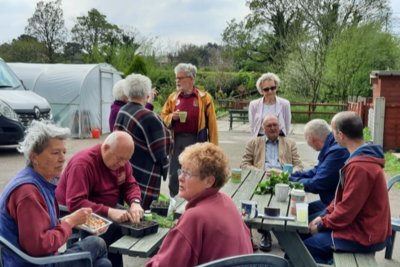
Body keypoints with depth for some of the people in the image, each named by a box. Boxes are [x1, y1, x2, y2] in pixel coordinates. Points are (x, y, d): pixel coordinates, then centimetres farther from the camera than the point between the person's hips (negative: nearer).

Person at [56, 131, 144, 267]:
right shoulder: (83, 163, -25)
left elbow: (130, 185, 4)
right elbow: (75, 203, -32)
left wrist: (135, 203, -18)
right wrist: (109, 212, -41)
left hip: (107, 212, 7)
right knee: (114, 230, -30)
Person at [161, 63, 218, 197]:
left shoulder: (204, 97, -1)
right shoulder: (173, 97, 10)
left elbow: (211, 124, -3)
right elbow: (163, 118, 14)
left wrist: (213, 146, -7)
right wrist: (172, 117, -9)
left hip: (196, 141, -3)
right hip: (176, 141, 3)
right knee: (174, 175, 8)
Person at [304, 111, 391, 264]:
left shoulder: (359, 166, -27)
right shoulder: (363, 157, 7)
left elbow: (347, 208, -24)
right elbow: (343, 196, 13)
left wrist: (322, 224, -10)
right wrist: (325, 216, 6)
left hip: (364, 236, -9)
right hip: (366, 227, 9)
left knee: (306, 246, -5)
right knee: (313, 234, 14)